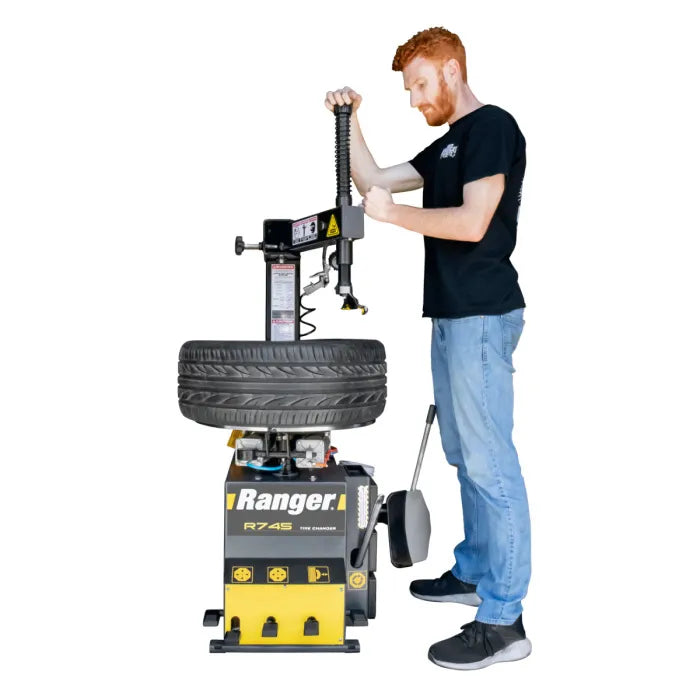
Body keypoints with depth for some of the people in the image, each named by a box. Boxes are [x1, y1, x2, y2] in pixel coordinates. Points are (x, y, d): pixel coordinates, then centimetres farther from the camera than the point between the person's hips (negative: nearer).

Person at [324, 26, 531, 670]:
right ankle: (473, 573, 30)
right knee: (466, 458, 17)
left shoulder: (492, 127, -7)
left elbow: (472, 222, -18)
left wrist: (393, 213, -10)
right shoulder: (446, 145, 22)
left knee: (490, 464, -9)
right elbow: (373, 182, 23)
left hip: (482, 316, -10)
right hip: (452, 314, 10)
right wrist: (350, 122, 12)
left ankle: (503, 622, -5)